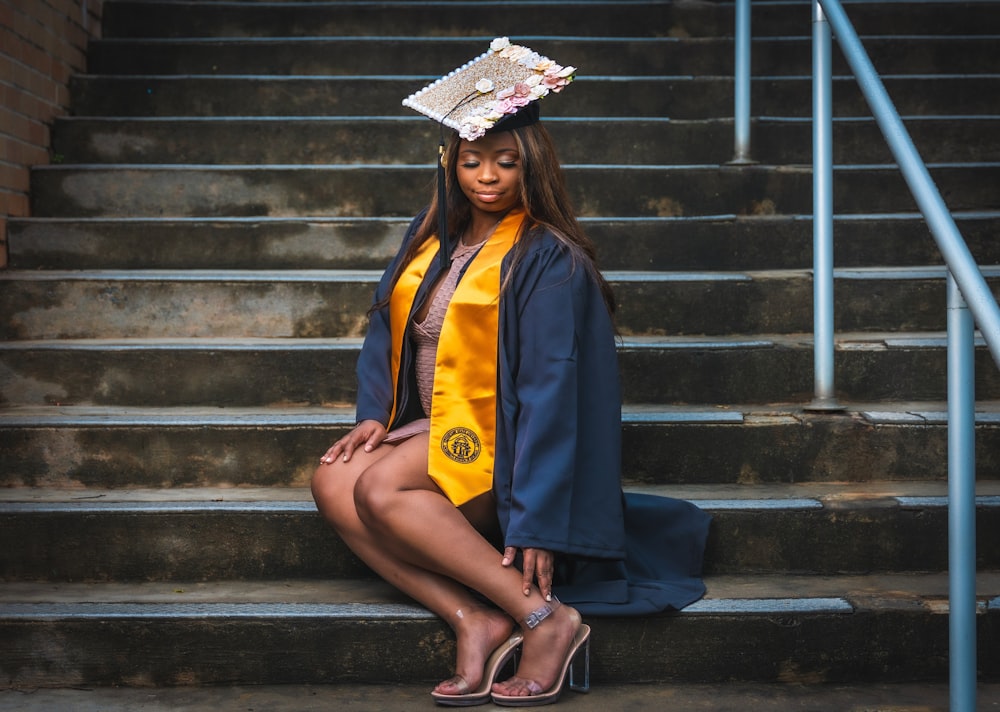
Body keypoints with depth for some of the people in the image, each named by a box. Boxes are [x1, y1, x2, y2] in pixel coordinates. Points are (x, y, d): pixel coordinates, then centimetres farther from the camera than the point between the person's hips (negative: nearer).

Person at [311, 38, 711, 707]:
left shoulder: (549, 259, -13)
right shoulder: (432, 235, 8)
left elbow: (550, 387, -19)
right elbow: (387, 326, 18)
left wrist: (535, 520, -24)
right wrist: (375, 414, 0)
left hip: (501, 440, -7)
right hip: (433, 426, 7)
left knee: (379, 489, -30)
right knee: (332, 481, -19)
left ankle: (545, 615, -25)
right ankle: (472, 620, -22)